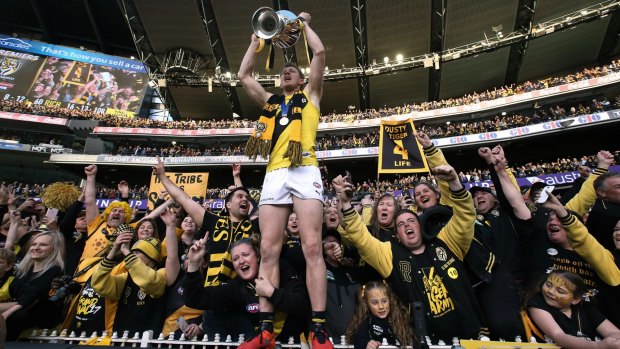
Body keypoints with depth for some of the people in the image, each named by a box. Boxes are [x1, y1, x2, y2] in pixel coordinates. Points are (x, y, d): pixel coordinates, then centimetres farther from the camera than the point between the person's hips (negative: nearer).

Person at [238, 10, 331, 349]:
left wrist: (304, 24, 30)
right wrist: (257, 39, 38)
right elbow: (244, 75, 30)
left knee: (312, 247, -12)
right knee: (268, 250, -4)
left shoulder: (310, 95, 22)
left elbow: (319, 53, 14)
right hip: (274, 175, 4)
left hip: (304, 171, -3)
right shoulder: (270, 101, 31)